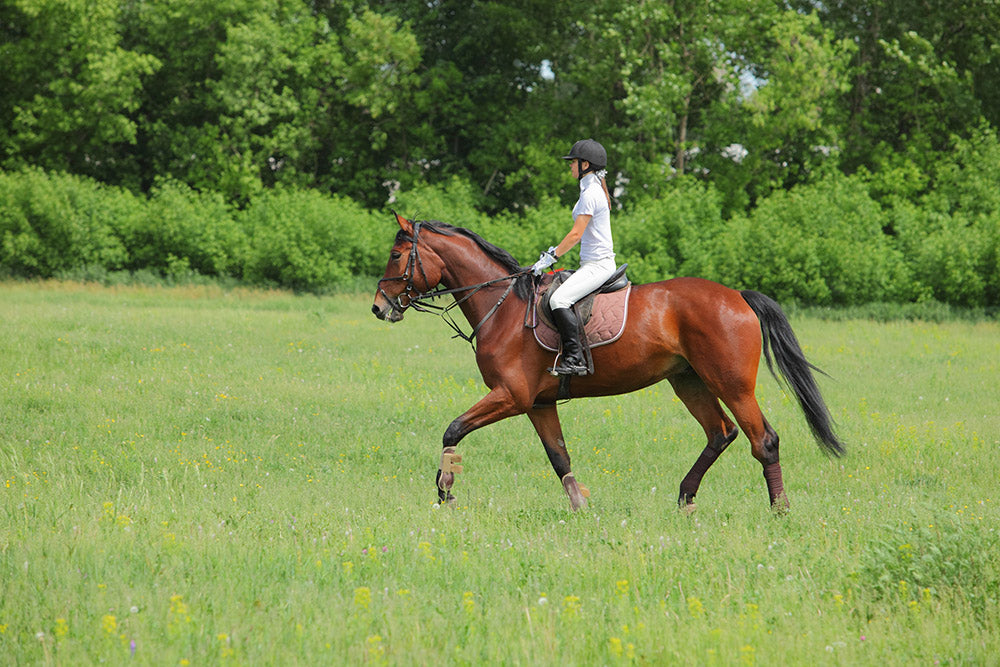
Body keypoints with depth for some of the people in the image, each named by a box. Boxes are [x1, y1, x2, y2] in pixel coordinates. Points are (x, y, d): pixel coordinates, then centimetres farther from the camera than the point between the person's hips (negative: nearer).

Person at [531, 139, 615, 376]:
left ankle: (575, 359, -29)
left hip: (597, 265, -11)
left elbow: (576, 234, -19)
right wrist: (557, 250, 16)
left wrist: (550, 258, -15)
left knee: (559, 299, -26)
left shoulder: (590, 194, -15)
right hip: (596, 264, 11)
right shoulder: (593, 191, 16)